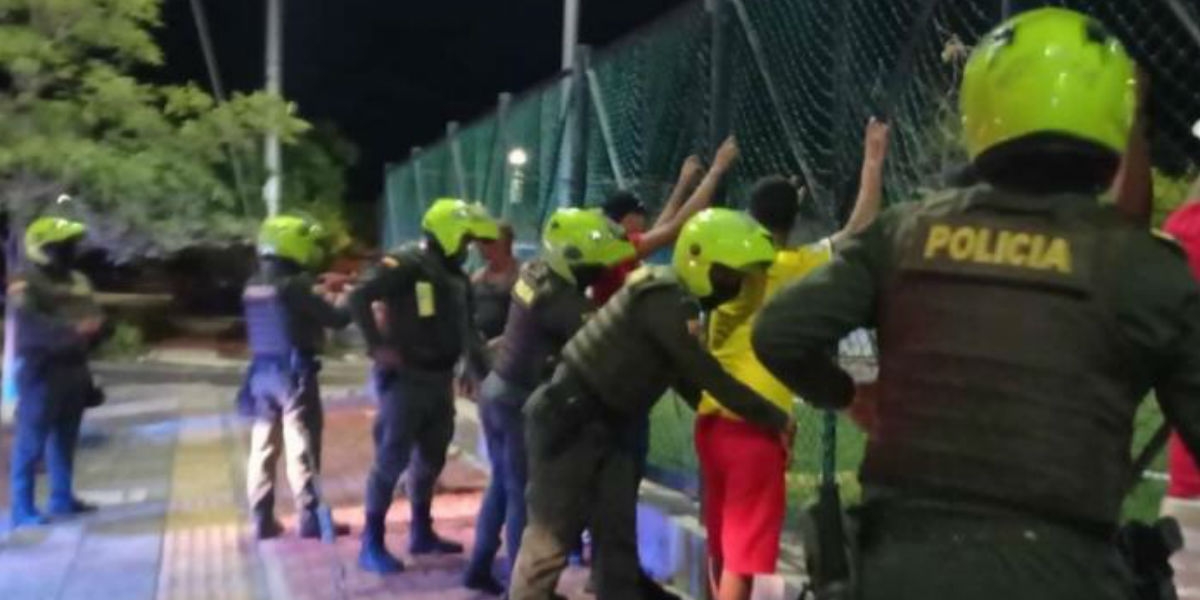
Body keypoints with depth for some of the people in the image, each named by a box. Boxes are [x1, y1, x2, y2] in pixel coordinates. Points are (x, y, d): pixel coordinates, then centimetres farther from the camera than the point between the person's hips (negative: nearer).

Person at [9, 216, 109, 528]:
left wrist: (97, 328, -4)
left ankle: (62, 498, 27)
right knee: (30, 443, -4)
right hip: (41, 370, -8)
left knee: (65, 440, 16)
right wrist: (71, 329, -38)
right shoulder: (26, 283, -10)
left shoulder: (78, 281, 15)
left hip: (74, 369, 8)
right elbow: (31, 324, -26)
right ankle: (23, 510, 2)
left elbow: (94, 317, 18)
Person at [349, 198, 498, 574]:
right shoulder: (405, 265, -13)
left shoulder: (457, 278, 12)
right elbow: (359, 299, -22)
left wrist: (486, 374, 7)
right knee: (391, 460, -3)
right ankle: (372, 544, 7)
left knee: (431, 459, 16)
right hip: (405, 379, -8)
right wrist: (378, 346, -21)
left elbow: (467, 332, 15)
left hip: (439, 380, 8)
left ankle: (421, 533, 30)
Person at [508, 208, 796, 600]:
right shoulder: (667, 302, -21)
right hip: (570, 422, -10)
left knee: (617, 537, 12)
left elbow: (686, 378, 18)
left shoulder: (670, 295, 10)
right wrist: (776, 420, -11)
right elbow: (709, 377, -20)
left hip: (603, 425, 10)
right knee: (552, 539, 0)